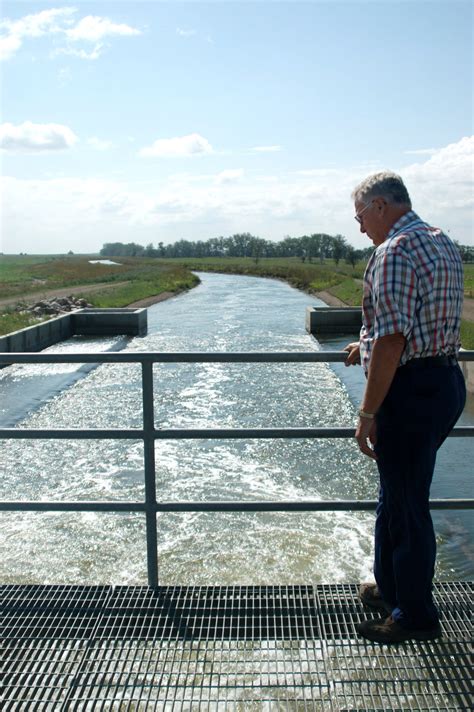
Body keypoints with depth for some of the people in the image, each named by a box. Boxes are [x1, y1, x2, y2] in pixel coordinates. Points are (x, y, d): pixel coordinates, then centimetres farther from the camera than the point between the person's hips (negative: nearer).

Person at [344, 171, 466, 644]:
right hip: (445, 380, 10)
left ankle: (416, 615, 19)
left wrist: (367, 414, -20)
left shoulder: (394, 252, -18)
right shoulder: (442, 244, 14)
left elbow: (392, 341, -24)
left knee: (406, 502, 3)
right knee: (398, 493, 22)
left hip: (411, 390, -10)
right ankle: (390, 588, 38)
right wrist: (370, 345, 33)